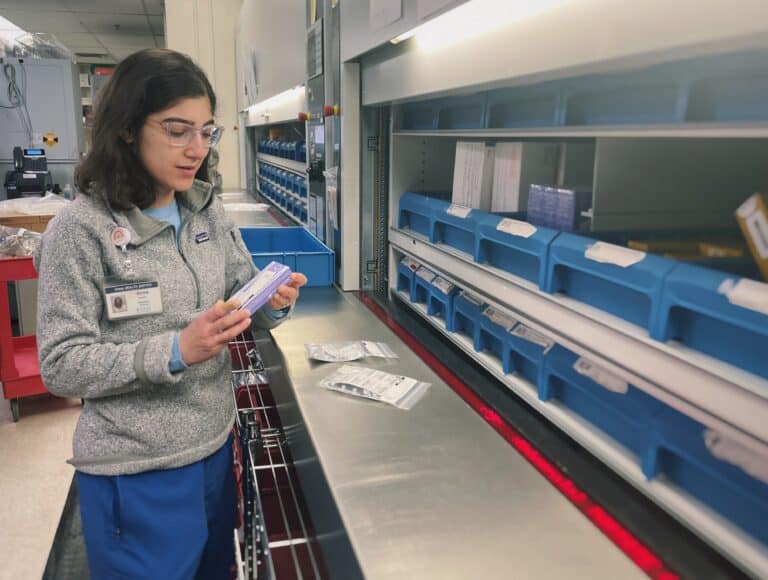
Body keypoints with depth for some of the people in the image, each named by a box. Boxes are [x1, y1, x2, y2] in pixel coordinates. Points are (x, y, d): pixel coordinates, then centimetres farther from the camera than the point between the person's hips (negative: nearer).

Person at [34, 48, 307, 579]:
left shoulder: (209, 211, 0)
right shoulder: (80, 229, -16)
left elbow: (244, 295, 6)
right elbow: (62, 366, -16)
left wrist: (274, 303, -17)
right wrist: (173, 352, -29)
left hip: (215, 446, 5)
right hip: (136, 472, -5)